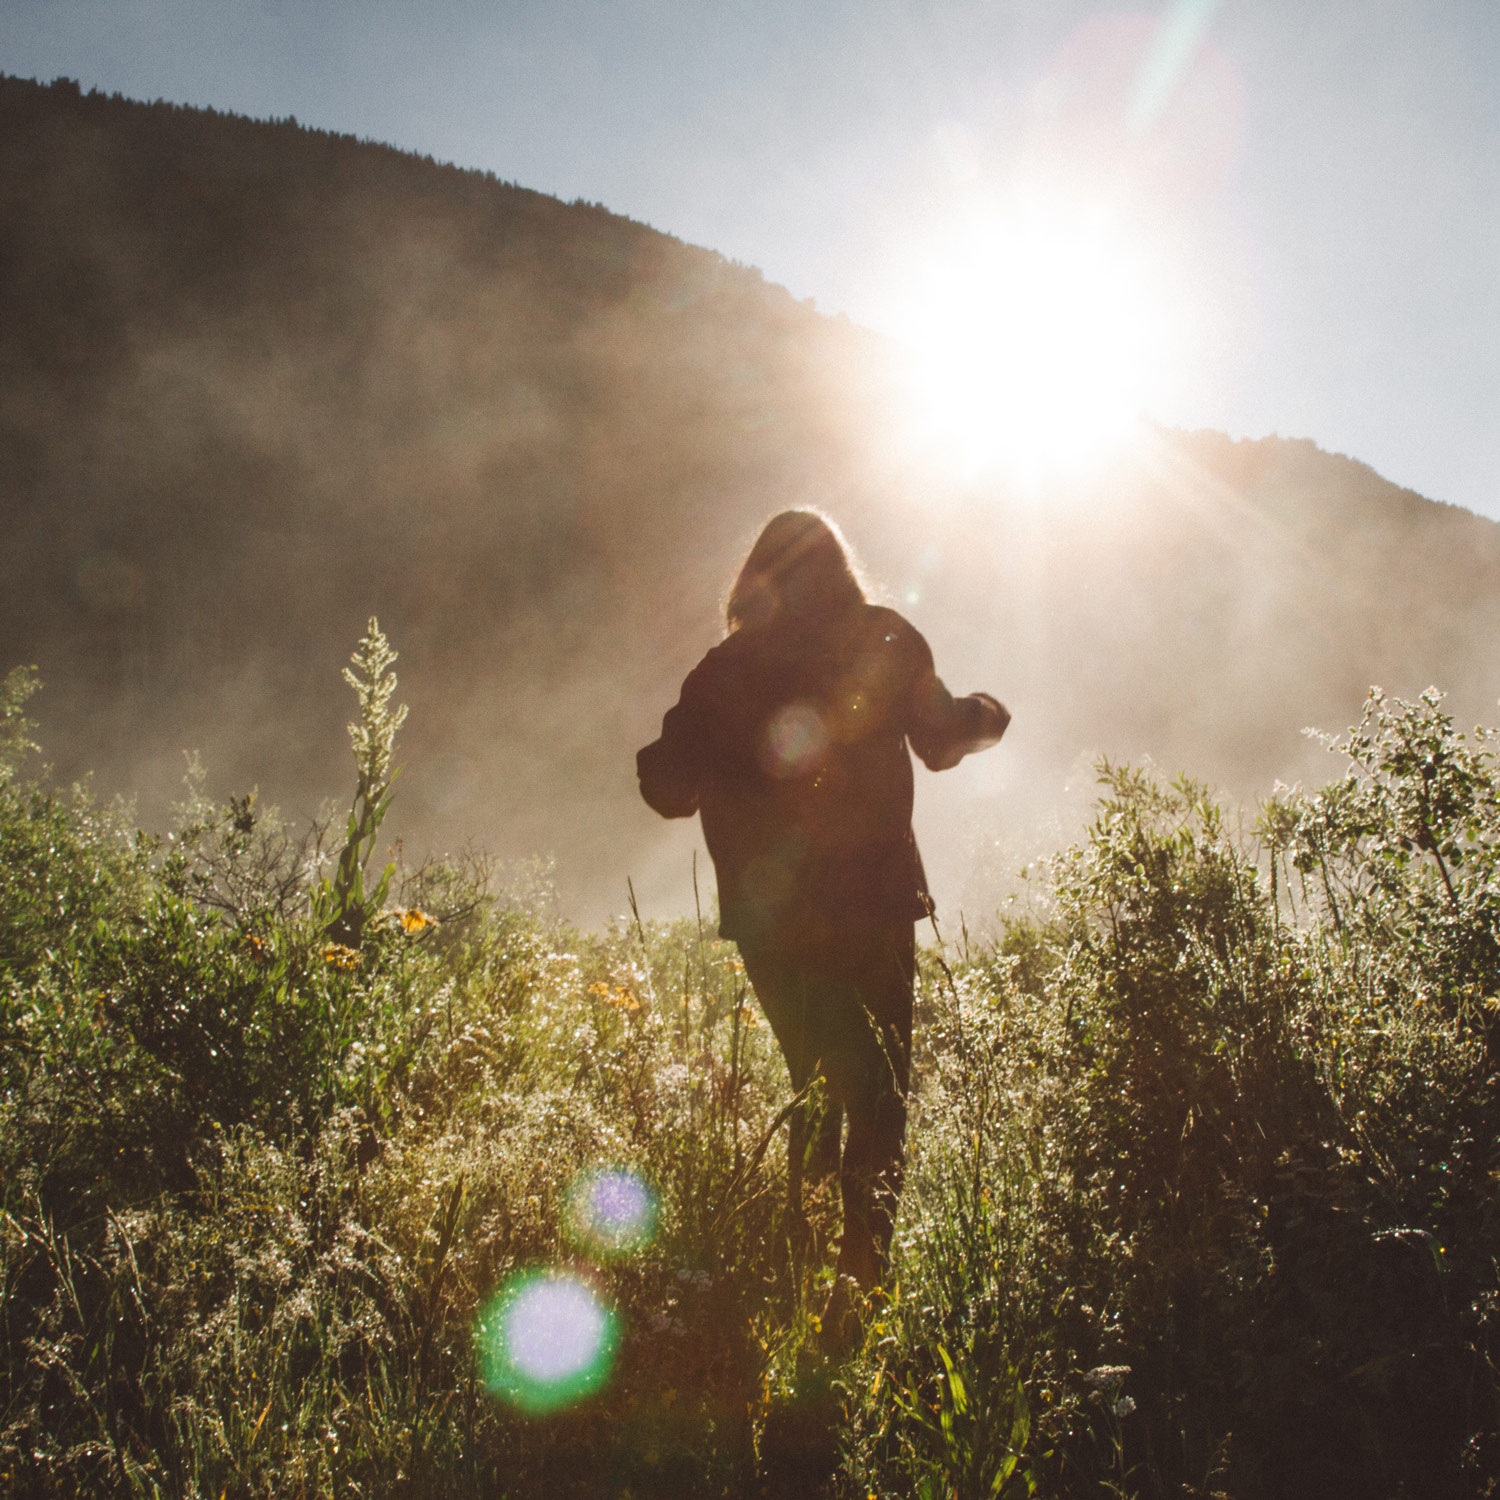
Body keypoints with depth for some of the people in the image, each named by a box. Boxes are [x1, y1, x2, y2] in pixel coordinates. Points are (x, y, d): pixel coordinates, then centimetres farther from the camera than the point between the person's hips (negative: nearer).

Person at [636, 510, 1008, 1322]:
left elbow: (671, 788, -3)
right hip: (873, 909, -1)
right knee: (882, 1099, 8)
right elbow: (941, 739, 9)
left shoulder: (722, 673, 0)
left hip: (773, 922, 2)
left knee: (820, 1090, 17)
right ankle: (864, 1270, -3)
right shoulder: (883, 643, -1)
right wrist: (983, 714, 30)